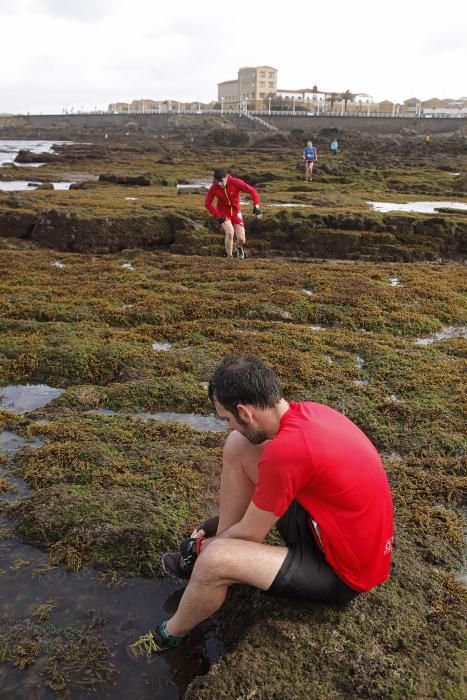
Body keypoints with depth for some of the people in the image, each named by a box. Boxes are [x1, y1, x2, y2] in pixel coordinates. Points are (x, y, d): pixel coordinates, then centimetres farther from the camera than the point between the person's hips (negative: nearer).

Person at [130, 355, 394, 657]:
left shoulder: (286, 449, -33)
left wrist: (208, 545, 4)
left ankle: (171, 635, 9)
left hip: (343, 572, -8)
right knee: (238, 446, 0)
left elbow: (251, 534, -17)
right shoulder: (308, 411, -6)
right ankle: (208, 548, 14)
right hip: (328, 524, 8)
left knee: (215, 559, -24)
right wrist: (218, 535, 12)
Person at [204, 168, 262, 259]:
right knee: (230, 232, -28)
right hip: (223, 214, -1)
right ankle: (229, 257, -9)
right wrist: (218, 216, -18)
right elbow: (207, 203, -10)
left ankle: (239, 247, 35)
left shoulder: (236, 182, -24)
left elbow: (252, 191, -19)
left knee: (241, 239, -5)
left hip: (236, 212, 1)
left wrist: (257, 206, -31)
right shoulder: (213, 188, -21)